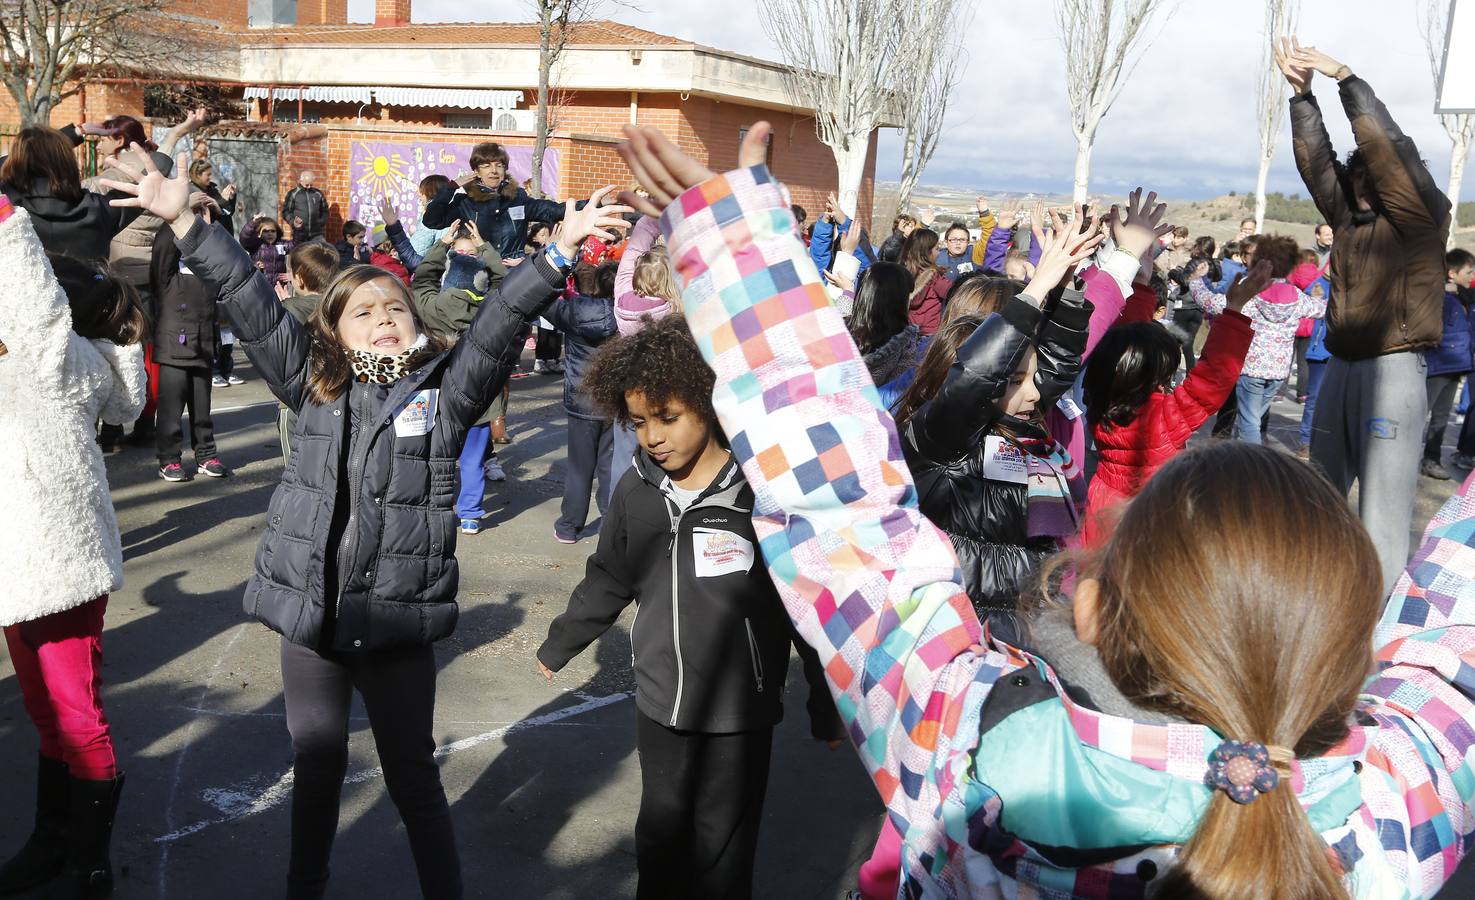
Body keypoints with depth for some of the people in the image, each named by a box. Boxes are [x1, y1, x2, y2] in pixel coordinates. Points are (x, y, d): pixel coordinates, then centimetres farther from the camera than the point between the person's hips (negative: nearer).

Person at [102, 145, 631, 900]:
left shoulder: (447, 390, -2)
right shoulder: (314, 385, 3)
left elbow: (499, 324, -12)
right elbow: (251, 303, 1)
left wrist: (556, 254, -23)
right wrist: (184, 222, -2)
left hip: (398, 619, -2)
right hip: (308, 610, 3)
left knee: (412, 776, 11)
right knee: (315, 765, 20)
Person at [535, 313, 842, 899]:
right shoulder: (637, 491, -2)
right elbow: (608, 580, 14)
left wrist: (825, 707, -4)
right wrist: (558, 646, 25)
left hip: (738, 716, -4)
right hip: (658, 705, 4)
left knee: (722, 853, 8)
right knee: (659, 838, 17)